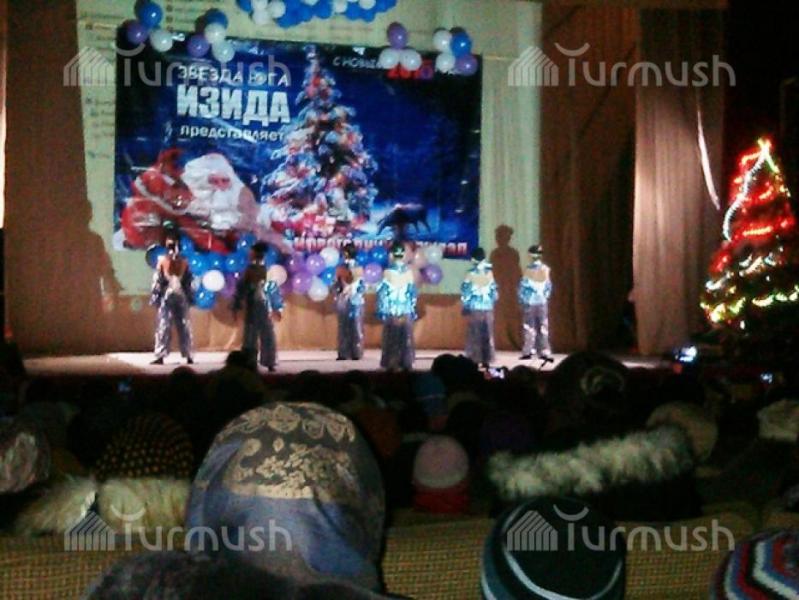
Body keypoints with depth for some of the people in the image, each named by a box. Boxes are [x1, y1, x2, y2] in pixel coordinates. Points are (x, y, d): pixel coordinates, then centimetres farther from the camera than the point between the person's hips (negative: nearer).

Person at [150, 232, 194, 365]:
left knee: (163, 326, -2)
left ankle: (160, 356, -9)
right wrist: (190, 297, 13)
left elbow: (157, 280, -4)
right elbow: (189, 280, 7)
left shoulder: (162, 260, -4)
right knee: (184, 326, 6)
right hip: (181, 295, 2)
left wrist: (154, 296, 1)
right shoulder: (184, 261, 3)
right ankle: (188, 356, 6)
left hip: (167, 295, -2)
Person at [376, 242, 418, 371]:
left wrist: (381, 310, 4)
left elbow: (382, 292, -5)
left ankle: (391, 364, 4)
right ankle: (406, 363, 7)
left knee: (391, 339, 5)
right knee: (406, 339, 7)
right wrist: (412, 309, 15)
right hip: (406, 312, 2)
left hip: (391, 312, -1)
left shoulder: (387, 272, -8)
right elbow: (413, 293, 5)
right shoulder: (409, 272, -2)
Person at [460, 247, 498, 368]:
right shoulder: (489, 273, 0)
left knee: (474, 335, 2)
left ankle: (474, 360, 0)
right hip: (488, 308, 3)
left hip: (474, 308, -2)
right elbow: (494, 291, 6)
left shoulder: (471, 274, -8)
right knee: (487, 335, 8)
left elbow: (465, 291, -5)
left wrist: (465, 306, 8)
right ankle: (486, 360, 9)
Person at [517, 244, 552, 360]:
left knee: (530, 327, 3)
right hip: (542, 302, 3)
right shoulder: (545, 269, -4)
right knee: (543, 327, 8)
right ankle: (544, 351, 7)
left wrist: (521, 299, 5)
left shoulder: (528, 270, -13)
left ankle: (528, 351, 1)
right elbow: (548, 286, 4)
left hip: (530, 302, -3)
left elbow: (523, 286, -7)